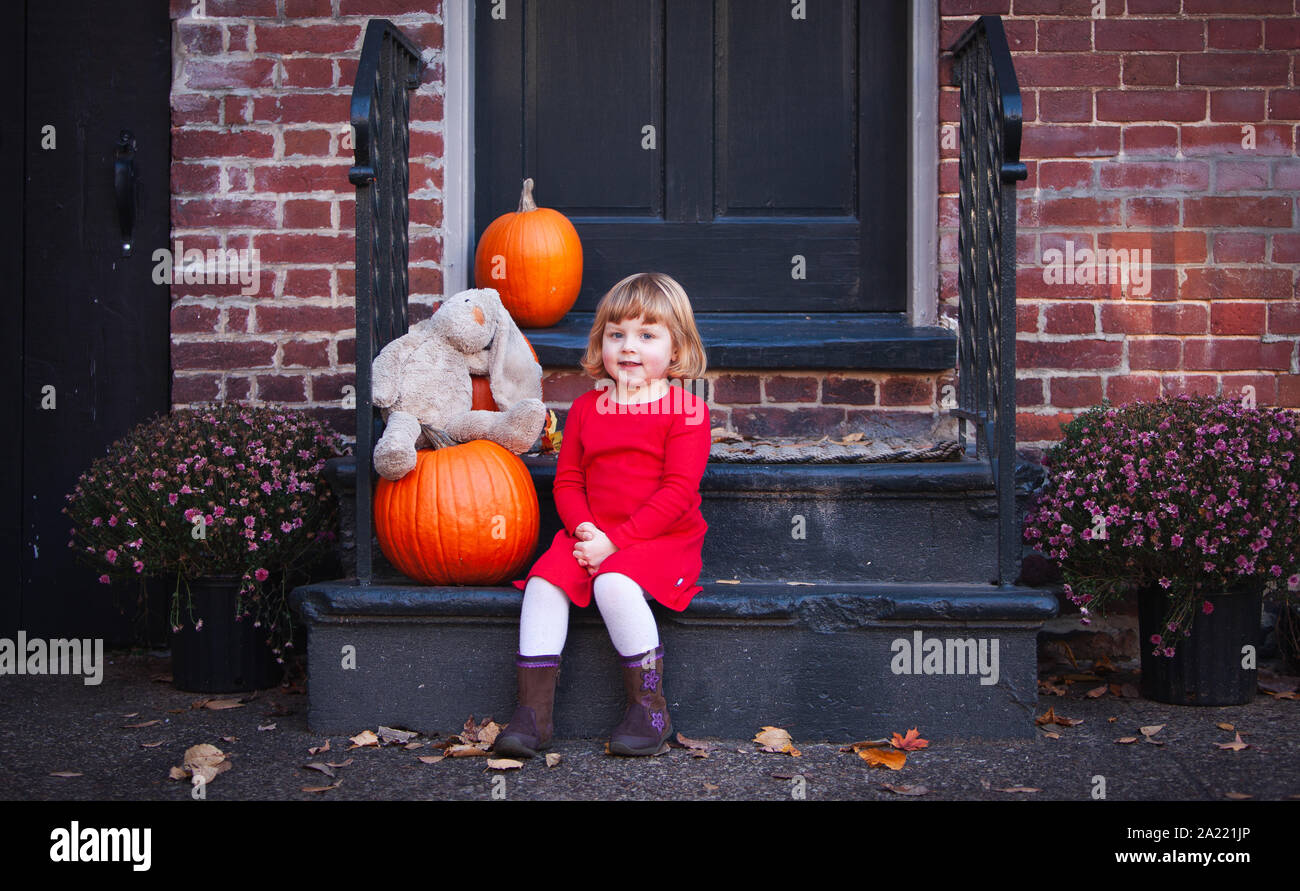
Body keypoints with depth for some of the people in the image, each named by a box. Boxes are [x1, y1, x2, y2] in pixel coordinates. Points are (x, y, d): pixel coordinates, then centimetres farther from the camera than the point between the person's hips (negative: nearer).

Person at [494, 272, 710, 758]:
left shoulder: (686, 412, -6)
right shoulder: (585, 408, 12)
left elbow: (677, 492, -13)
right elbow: (567, 481, 11)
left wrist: (615, 540, -19)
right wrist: (583, 528, -10)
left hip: (664, 539, -5)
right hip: (593, 536, 5)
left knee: (614, 582, -33)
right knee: (545, 580, -20)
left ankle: (650, 707, -17)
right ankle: (532, 712, -13)